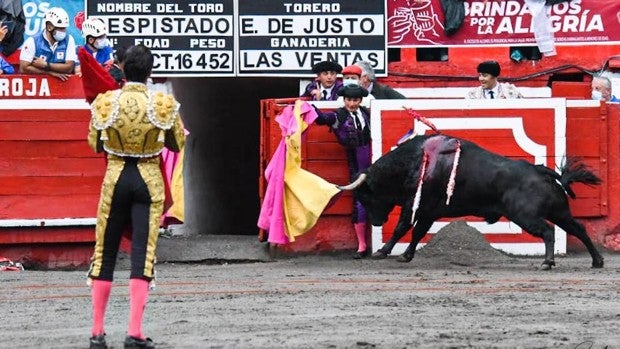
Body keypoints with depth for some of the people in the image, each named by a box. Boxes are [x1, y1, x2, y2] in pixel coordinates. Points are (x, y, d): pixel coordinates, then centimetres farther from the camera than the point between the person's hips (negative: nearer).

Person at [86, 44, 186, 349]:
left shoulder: (105, 103, -7)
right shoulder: (163, 105, -9)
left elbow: (95, 144, 6)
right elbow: (177, 144, 4)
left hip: (115, 178, 1)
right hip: (149, 180, -1)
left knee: (105, 253, 12)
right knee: (143, 253, 0)